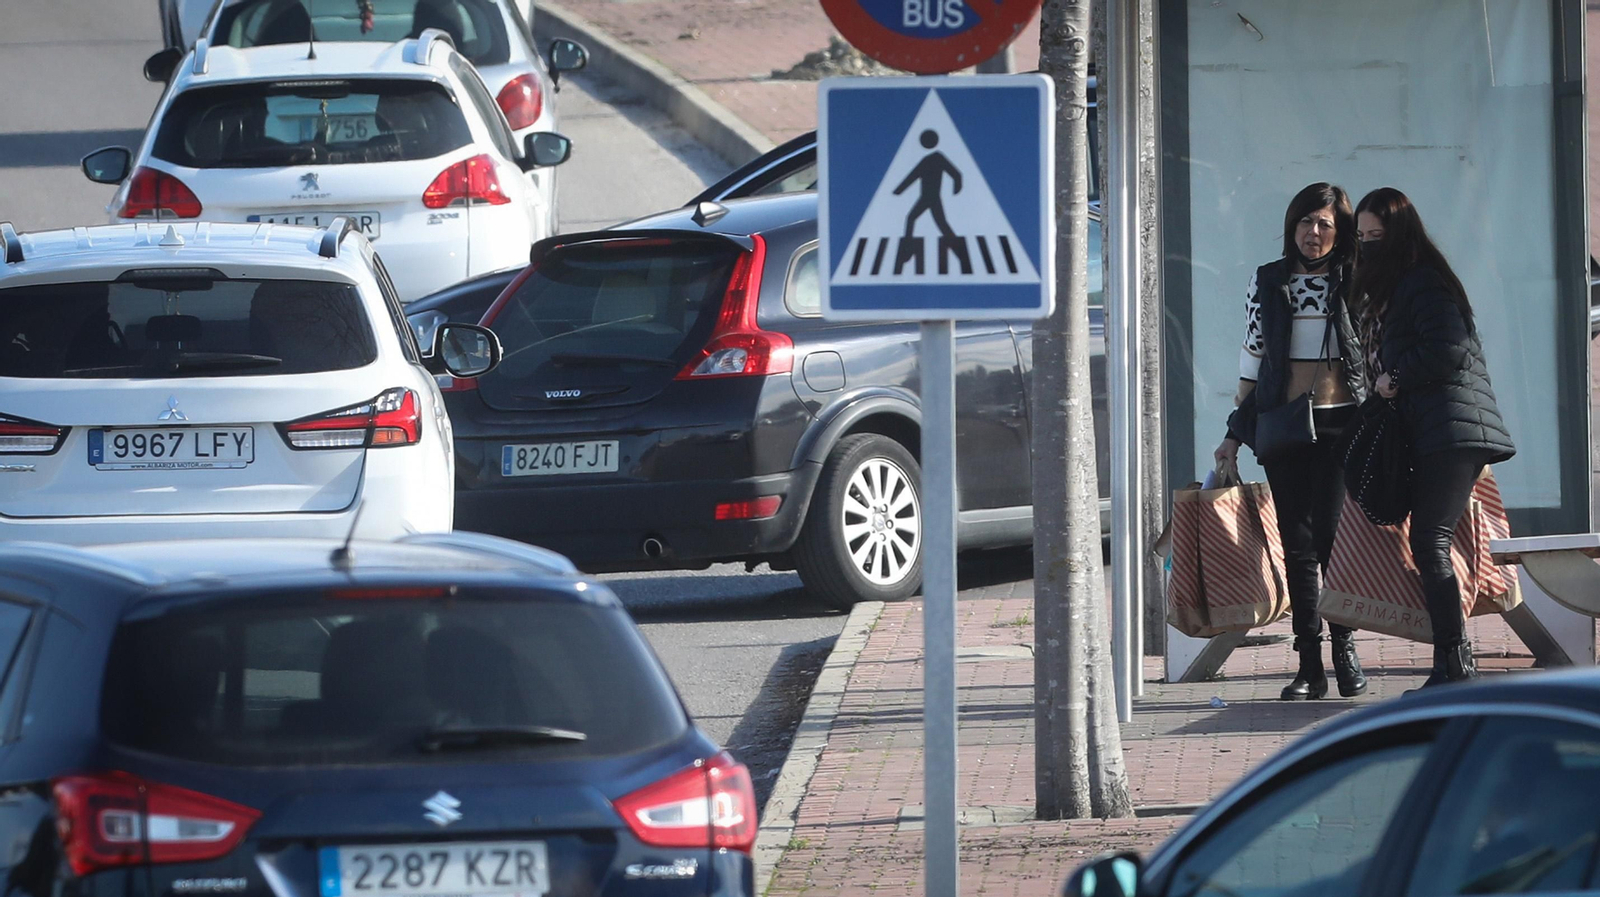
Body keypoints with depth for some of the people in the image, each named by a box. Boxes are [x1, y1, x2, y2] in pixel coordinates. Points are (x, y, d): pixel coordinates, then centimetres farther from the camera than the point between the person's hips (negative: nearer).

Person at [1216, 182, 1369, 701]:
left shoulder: (1353, 284, 3)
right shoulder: (1267, 283, 9)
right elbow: (1252, 360, 13)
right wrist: (1236, 433, 10)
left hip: (1341, 424, -2)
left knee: (1333, 537, -11)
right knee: (1297, 544, 2)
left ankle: (1344, 649, 1)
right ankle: (1310, 666, 4)